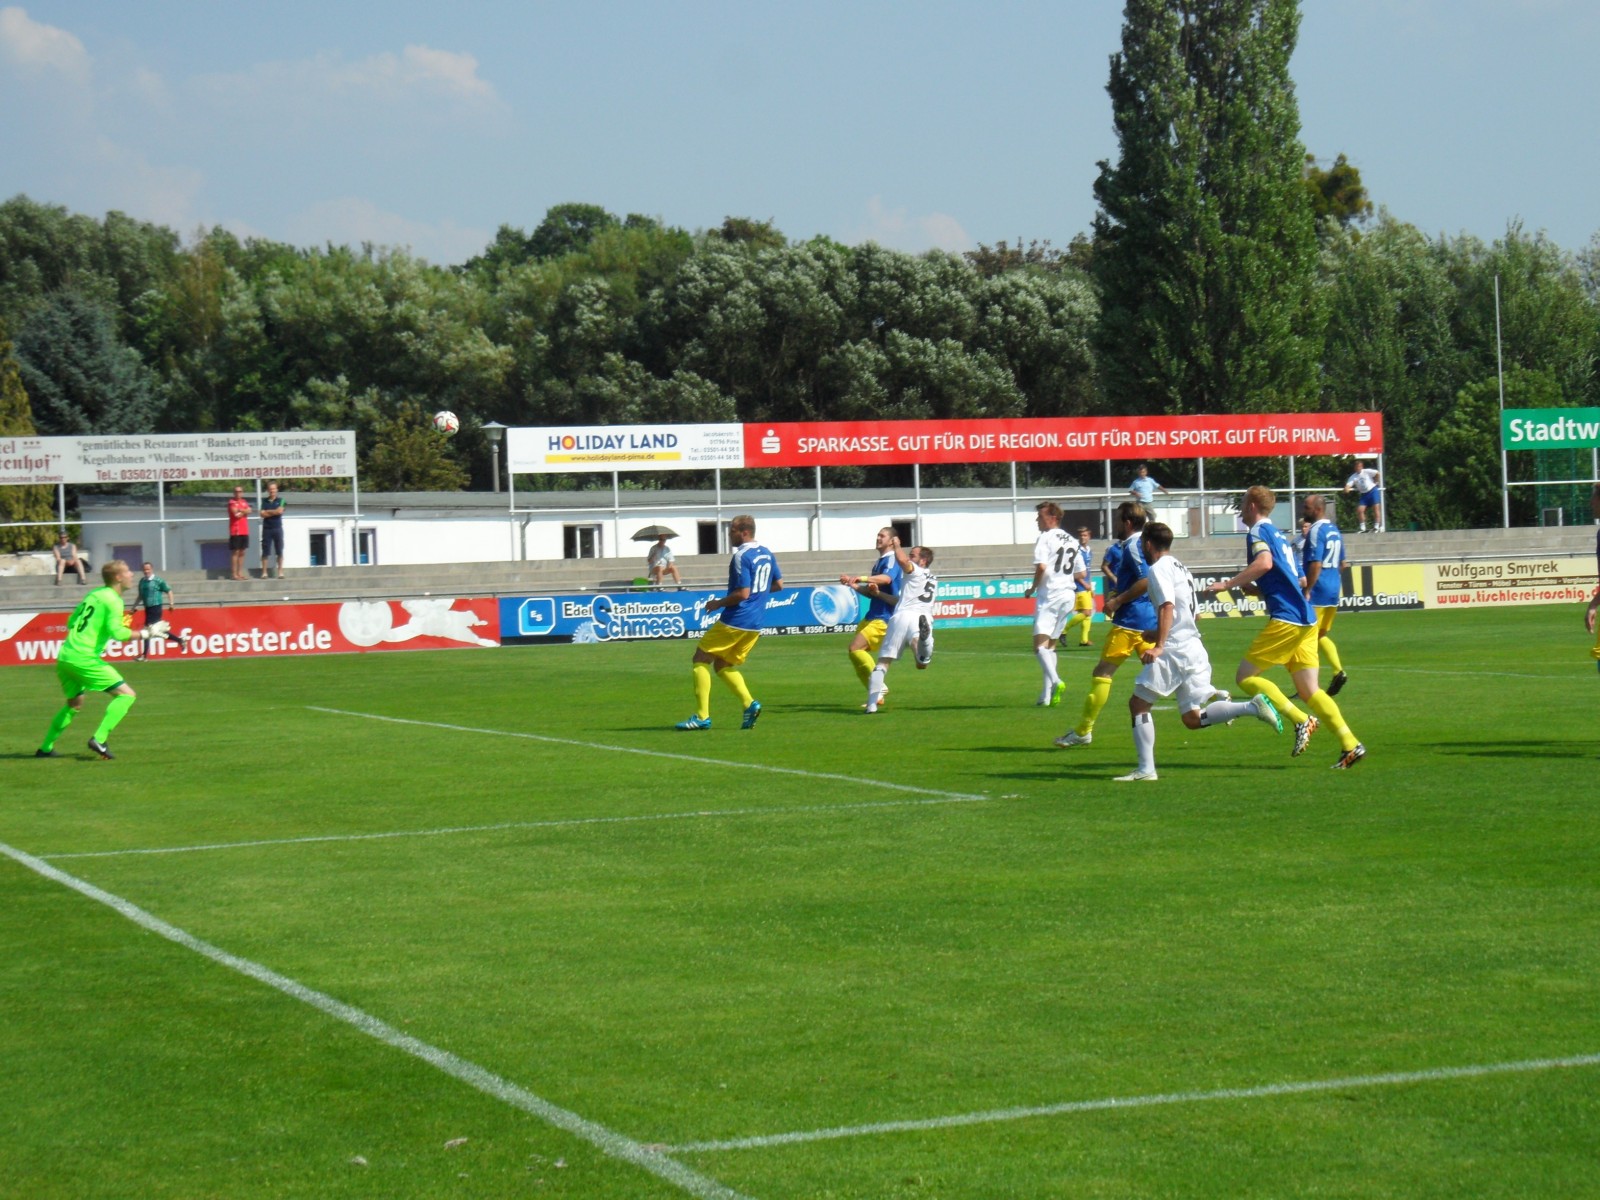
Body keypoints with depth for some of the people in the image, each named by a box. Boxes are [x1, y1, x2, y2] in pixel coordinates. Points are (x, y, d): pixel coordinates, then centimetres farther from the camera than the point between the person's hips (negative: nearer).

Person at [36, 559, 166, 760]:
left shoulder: (93, 594, 17)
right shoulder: (113, 600, -7)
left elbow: (71, 623, 24)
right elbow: (117, 633, -19)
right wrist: (146, 633, -10)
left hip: (65, 657, 9)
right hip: (85, 659, -9)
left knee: (75, 703, 27)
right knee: (126, 694, -4)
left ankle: (45, 748, 27)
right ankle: (99, 739, -15)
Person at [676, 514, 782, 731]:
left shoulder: (741, 557, -15)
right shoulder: (766, 553, 11)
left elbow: (743, 593, -20)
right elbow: (778, 584, 19)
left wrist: (718, 603, -7)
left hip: (735, 621, -9)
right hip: (755, 625, 9)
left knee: (701, 659, 2)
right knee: (723, 665, 18)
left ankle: (702, 716, -4)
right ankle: (749, 703, -3)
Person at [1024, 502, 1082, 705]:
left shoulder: (1045, 538, -7)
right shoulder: (1072, 540, 16)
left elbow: (1041, 567, -20)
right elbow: (1081, 573, 19)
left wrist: (1033, 588, -5)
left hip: (1050, 595, -8)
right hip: (1068, 594, 8)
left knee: (1040, 644, -14)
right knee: (1050, 644, 16)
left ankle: (1055, 682, -36)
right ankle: (1048, 693, 13)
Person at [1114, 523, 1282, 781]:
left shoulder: (1158, 569, -6)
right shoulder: (1180, 568, 22)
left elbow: (1167, 606, -21)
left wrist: (1159, 646, -28)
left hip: (1175, 651, -9)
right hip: (1194, 646, 9)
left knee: (1138, 703, -1)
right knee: (1192, 718, 7)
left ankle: (1146, 769, -7)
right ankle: (1252, 707, -9)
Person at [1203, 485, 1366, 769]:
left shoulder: (1258, 531, -3)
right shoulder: (1277, 534, 25)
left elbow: (1264, 563, -23)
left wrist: (1228, 584, -19)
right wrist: (1250, 588, 25)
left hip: (1286, 618, -9)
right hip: (1305, 620, 9)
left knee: (1246, 676, -2)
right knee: (1309, 691, 7)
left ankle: (1301, 721, -13)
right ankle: (1350, 745, -4)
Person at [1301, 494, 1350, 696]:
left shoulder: (1316, 531, -14)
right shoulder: (1334, 530, 13)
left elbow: (1315, 564, -21)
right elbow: (1341, 564, 20)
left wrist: (1307, 590, -20)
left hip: (1317, 594, -9)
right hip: (1333, 592, 9)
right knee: (1321, 635, 18)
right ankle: (1338, 670, 2)